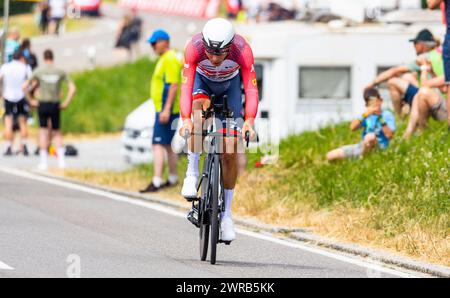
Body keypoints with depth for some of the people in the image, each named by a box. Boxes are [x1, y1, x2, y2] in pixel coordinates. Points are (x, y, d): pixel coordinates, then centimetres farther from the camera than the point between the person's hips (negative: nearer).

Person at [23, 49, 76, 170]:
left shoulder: (38, 71, -2)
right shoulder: (60, 72, 0)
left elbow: (25, 87, -4)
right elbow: (73, 88, -4)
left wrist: (31, 100, 5)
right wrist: (66, 103, 2)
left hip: (42, 104, -1)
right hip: (55, 105, 1)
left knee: (43, 131, 6)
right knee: (56, 132, 13)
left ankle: (44, 161, 3)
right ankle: (61, 159, 1)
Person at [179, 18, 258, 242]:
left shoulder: (242, 51, -36)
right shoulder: (194, 48, -36)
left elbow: (251, 89, -38)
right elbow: (186, 86, -41)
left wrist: (249, 121, -53)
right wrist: (186, 119, -55)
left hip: (230, 84, 0)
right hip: (203, 81, 0)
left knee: (230, 150, -8)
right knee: (200, 108, -37)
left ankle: (226, 214, 3)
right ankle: (192, 173, -24)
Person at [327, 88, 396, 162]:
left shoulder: (387, 115, -3)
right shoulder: (368, 115, 9)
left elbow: (389, 135, -17)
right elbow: (353, 128, -6)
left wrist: (381, 119, -22)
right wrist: (364, 115, -17)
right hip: (362, 147, 5)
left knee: (370, 136, -42)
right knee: (330, 156, -3)